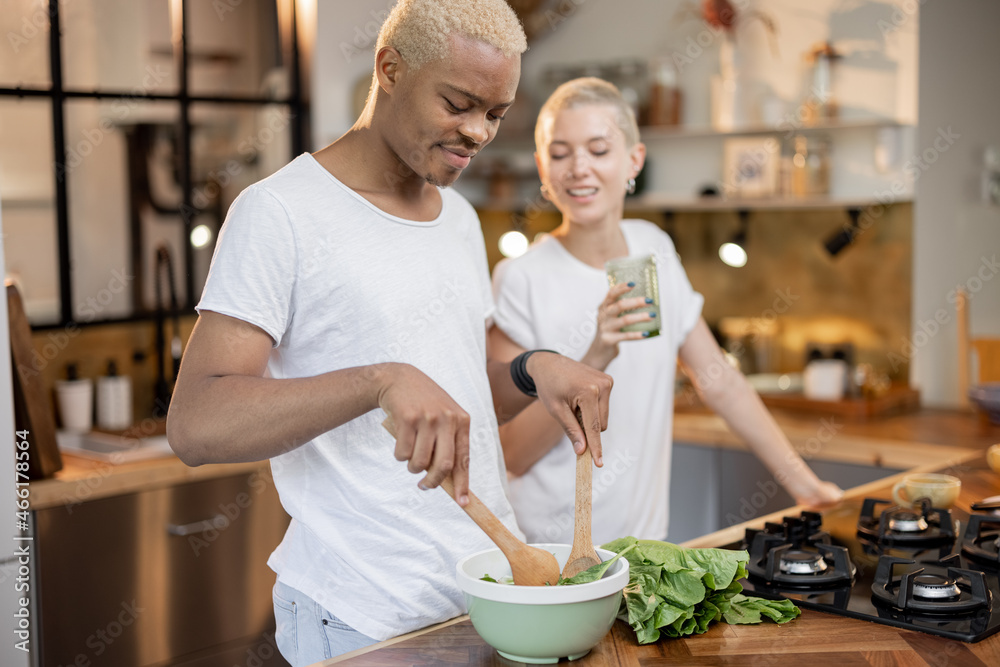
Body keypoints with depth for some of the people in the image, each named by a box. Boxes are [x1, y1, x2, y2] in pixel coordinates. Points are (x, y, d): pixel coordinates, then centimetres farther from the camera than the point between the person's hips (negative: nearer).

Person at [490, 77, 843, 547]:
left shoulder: (653, 249, 4)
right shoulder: (522, 280, -12)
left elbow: (718, 381, 9)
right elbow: (512, 454, -13)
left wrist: (807, 487, 6)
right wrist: (593, 362, -25)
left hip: (643, 539, 4)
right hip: (550, 555, -4)